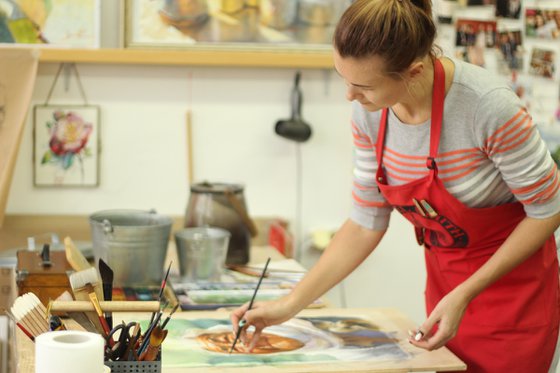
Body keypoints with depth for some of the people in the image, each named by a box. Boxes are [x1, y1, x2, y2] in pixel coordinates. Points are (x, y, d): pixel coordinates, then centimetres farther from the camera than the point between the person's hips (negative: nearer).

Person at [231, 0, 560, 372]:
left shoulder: (488, 105, -31)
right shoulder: (370, 112, -13)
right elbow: (366, 224, -3)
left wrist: (464, 296, -21)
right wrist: (290, 305, -9)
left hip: (515, 283, -5)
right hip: (444, 278, 5)